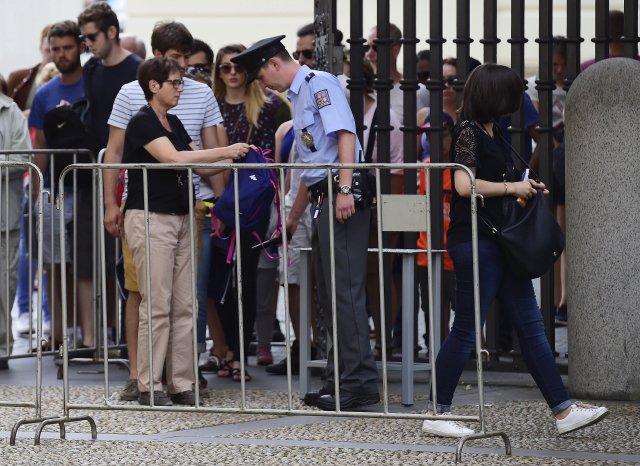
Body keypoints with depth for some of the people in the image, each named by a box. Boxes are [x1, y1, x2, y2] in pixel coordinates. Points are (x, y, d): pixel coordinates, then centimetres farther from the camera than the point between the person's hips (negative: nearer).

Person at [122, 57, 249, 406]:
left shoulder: (173, 124, 15)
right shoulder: (142, 122, -11)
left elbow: (197, 163, 16)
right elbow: (174, 158, -23)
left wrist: (231, 157, 1)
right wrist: (224, 152, -20)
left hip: (180, 219, 9)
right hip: (150, 218, -8)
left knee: (184, 307, 5)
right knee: (156, 306, -8)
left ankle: (181, 384, 8)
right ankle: (148, 387, -3)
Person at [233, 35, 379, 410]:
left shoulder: (320, 83, -5)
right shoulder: (299, 96, 25)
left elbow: (345, 134, -18)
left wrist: (345, 189, -27)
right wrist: (293, 218, 34)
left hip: (341, 196, -10)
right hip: (323, 198, 10)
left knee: (346, 291, -12)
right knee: (331, 292, 10)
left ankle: (361, 383, -12)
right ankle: (340, 380, 13)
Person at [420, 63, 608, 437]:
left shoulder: (493, 132, 16)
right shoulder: (469, 131, -11)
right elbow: (464, 184, -21)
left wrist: (523, 189, 9)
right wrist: (511, 188, -12)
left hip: (501, 241, 10)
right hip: (474, 241, -9)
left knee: (531, 326, 7)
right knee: (467, 329, -4)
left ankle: (564, 410, 7)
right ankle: (437, 413, 4)